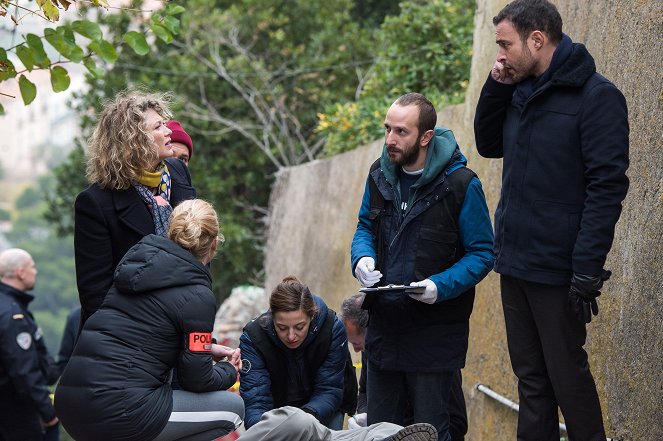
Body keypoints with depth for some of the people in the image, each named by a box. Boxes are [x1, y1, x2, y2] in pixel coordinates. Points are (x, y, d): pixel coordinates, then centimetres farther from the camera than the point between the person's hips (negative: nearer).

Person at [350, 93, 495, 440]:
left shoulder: (460, 184, -14)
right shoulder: (380, 174, 3)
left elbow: (482, 254, -10)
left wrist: (441, 286, -25)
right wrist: (362, 258, -6)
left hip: (435, 330, -5)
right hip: (383, 322, 5)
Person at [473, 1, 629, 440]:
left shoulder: (596, 96, -12)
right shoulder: (521, 91, 10)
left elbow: (607, 186, -16)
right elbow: (488, 145, 21)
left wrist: (587, 270, -21)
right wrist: (496, 87, 5)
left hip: (557, 268, -7)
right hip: (515, 263, 7)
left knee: (567, 375, 0)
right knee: (531, 376, 12)